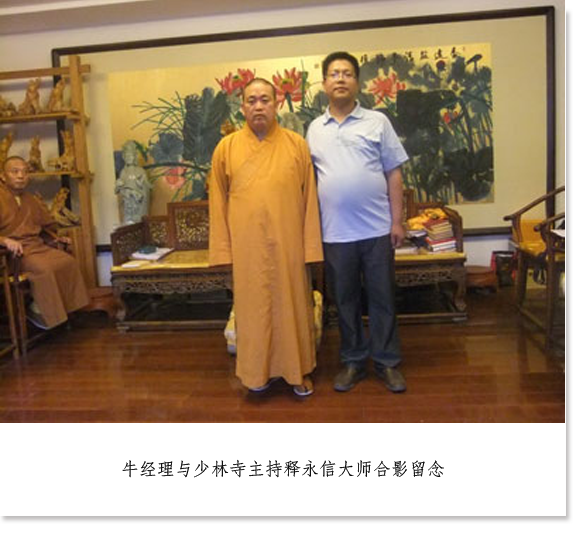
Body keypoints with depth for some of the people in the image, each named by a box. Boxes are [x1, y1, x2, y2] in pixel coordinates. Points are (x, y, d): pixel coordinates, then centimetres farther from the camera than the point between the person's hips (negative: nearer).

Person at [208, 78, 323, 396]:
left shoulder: (296, 144, 2)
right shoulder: (226, 147, 4)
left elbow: (309, 198, 1)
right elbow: (218, 202, 4)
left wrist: (310, 245, -3)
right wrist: (222, 249, -1)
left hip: (288, 244, 0)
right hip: (247, 246, 1)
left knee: (292, 305, 8)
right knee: (253, 307, 9)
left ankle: (298, 369, 24)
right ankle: (258, 370, 26)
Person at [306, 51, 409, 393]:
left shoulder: (377, 122, 4)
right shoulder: (314, 129, 10)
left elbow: (394, 174, 2)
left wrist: (397, 221, -4)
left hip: (377, 229, -1)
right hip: (335, 233, 2)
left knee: (382, 298, 6)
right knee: (345, 300, 10)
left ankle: (388, 362, 19)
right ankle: (353, 361, 24)